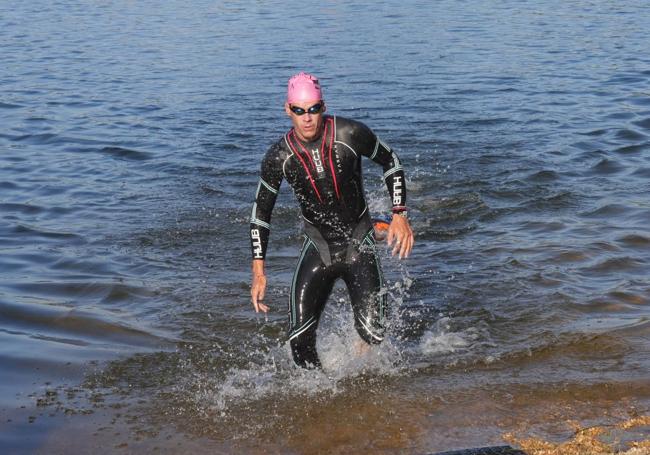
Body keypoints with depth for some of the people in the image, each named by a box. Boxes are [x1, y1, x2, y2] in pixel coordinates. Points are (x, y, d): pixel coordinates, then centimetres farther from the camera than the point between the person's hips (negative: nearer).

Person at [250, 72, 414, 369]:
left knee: (372, 333, -12)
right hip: (318, 247, 1)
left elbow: (390, 162, 4)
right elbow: (260, 212, 2)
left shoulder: (350, 134, -14)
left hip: (359, 245, -1)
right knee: (300, 338, -10)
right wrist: (258, 272, -3)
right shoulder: (279, 157, -10)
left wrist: (400, 214, -3)